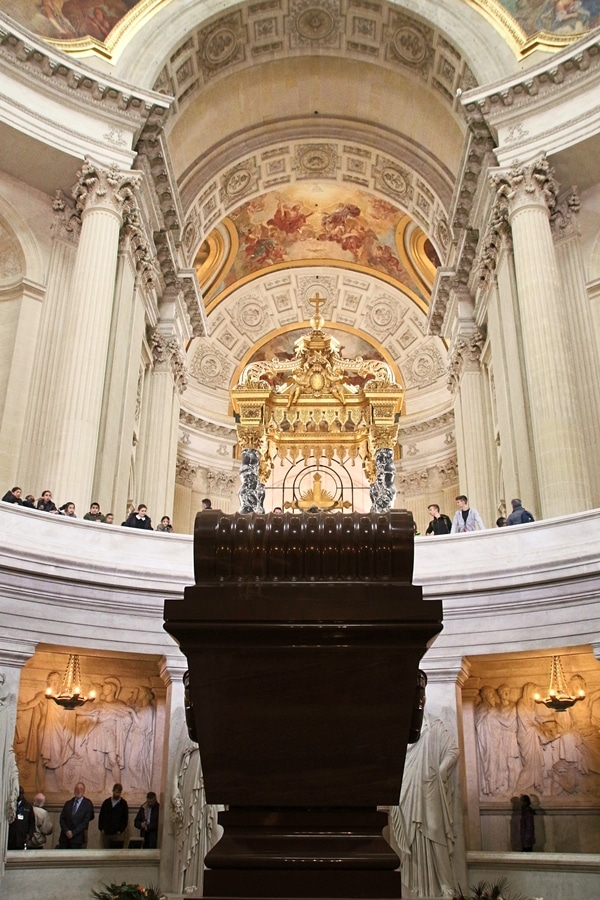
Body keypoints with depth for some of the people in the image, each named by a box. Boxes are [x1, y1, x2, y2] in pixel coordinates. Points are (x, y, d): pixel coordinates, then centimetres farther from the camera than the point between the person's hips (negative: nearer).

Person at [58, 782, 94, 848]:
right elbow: (62, 819, 8)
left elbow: (85, 822, -6)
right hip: (64, 837, 4)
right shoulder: (68, 803, 13)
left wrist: (73, 833, -12)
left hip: (77, 838, -3)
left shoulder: (87, 805, -1)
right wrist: (66, 831, -8)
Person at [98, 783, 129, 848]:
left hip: (117, 833, -2)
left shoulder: (123, 803, 1)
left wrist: (121, 830, -7)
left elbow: (125, 818, 1)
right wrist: (101, 828, 1)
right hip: (105, 832, 2)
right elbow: (101, 816, 9)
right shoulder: (106, 802, 6)